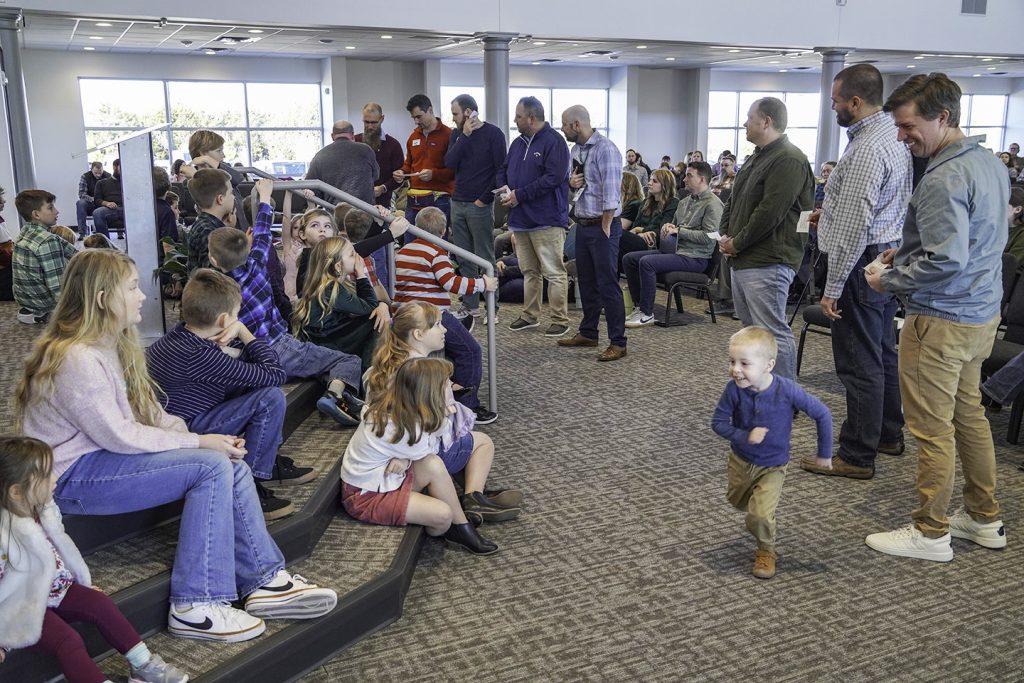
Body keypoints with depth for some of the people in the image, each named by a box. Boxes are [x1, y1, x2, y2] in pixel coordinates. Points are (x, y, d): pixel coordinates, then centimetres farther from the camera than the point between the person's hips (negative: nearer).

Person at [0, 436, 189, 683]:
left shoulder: (43, 510, -1)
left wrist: (84, 583, 20)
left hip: (54, 590, 8)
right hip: (23, 608, -8)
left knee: (100, 603, -3)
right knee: (68, 640, -21)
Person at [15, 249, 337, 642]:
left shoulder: (111, 346, 10)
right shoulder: (75, 359, -21)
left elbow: (148, 415, 7)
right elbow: (118, 436, -22)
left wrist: (197, 437, -9)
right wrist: (197, 442, -17)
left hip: (105, 457, 9)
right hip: (73, 477, -9)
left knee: (232, 465, -8)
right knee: (211, 467, -23)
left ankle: (265, 581, -8)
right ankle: (197, 607, -20)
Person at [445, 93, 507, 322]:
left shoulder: (493, 133, -5)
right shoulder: (457, 134, 11)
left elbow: (500, 169, -9)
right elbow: (449, 163, -4)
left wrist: (485, 198, -11)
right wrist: (465, 136, -10)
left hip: (480, 206, -6)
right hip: (458, 203, 6)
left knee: (485, 259, -1)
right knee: (464, 259, 9)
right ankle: (470, 305, 18)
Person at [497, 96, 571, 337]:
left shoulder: (553, 142, -11)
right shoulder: (518, 143, 15)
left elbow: (553, 178, -21)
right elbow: (503, 170, 22)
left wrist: (519, 195, -19)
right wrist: (503, 187, -3)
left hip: (546, 220, -8)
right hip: (520, 219, 8)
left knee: (554, 272, -3)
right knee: (529, 271, 16)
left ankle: (560, 320, 5)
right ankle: (530, 315, 26)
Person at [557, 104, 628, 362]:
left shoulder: (605, 149, -16)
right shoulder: (576, 149, 11)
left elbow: (610, 194, -19)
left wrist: (605, 229, -18)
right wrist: (571, 182, -1)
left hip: (603, 226, -9)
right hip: (582, 224, 9)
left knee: (607, 285, -6)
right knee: (586, 282, 16)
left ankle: (618, 342, 0)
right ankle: (588, 333, 29)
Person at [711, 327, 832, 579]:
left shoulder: (787, 391, -30)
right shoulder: (734, 389, -26)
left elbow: (822, 414, -17)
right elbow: (718, 422, -14)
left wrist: (824, 453, -9)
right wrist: (745, 436, -30)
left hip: (772, 466, -3)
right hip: (740, 460, 3)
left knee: (760, 515, -17)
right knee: (737, 501, 26)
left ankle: (766, 551, 14)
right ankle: (761, 510, 61)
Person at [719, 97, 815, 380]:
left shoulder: (788, 160, -14)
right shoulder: (757, 157, 19)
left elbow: (770, 213, -22)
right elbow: (734, 200, 22)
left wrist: (738, 242, -13)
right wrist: (726, 235, 6)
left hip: (766, 263, -11)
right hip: (742, 260, 11)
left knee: (773, 333, -9)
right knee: (750, 329, 17)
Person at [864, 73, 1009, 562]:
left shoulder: (944, 179, -22)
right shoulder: (990, 163, 9)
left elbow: (946, 261, -26)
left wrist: (889, 280, -12)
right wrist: (907, 254, 13)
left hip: (941, 320, -10)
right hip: (983, 312, 10)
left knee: (932, 428, 1)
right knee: (969, 415, 20)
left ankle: (930, 534, 13)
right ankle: (985, 519, 31)